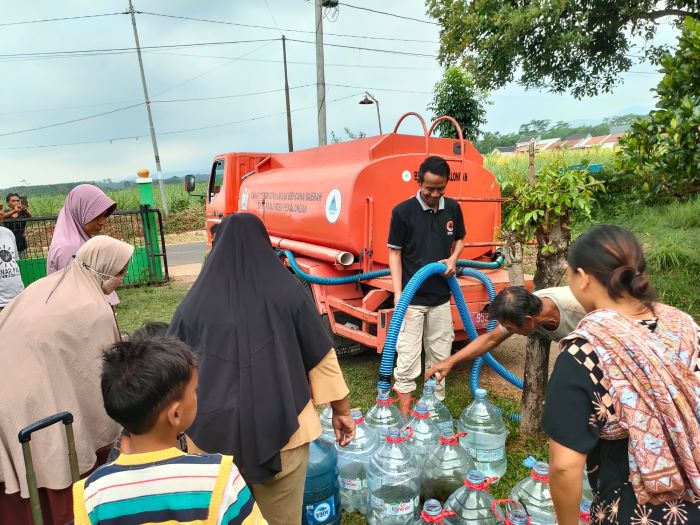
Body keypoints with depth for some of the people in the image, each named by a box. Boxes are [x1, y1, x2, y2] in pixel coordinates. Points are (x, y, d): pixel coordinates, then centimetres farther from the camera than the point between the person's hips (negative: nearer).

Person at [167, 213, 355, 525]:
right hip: (280, 430, -1)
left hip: (213, 435, 2)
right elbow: (323, 359, -1)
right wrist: (341, 411, 11)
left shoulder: (195, 301, -3)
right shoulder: (288, 292, -6)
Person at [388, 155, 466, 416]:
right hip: (411, 298, -4)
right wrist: (398, 294, -15)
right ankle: (405, 416, 10)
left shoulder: (452, 208, 3)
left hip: (441, 297, 5)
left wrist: (453, 259, -2)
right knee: (407, 359, -2)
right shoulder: (403, 211, -10)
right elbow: (394, 253, -7)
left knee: (440, 356, 13)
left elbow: (460, 239, 19)